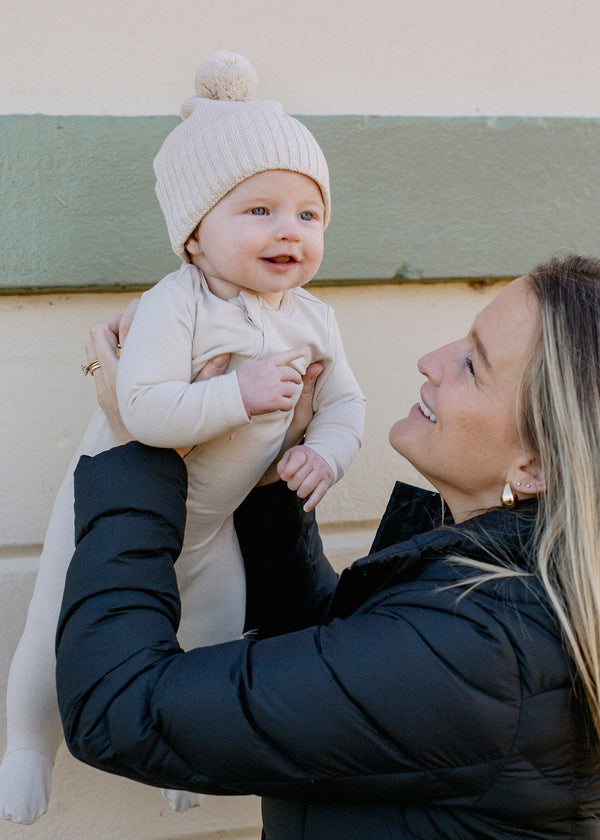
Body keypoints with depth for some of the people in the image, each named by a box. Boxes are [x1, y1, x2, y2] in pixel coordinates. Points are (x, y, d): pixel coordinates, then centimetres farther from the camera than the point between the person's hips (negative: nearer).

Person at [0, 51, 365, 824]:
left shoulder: (313, 320, -9)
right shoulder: (176, 304, -29)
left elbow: (344, 401, 2)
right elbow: (143, 410, -39)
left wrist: (326, 453, -17)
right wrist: (240, 393, -42)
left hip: (207, 522, 5)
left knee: (218, 641, 19)